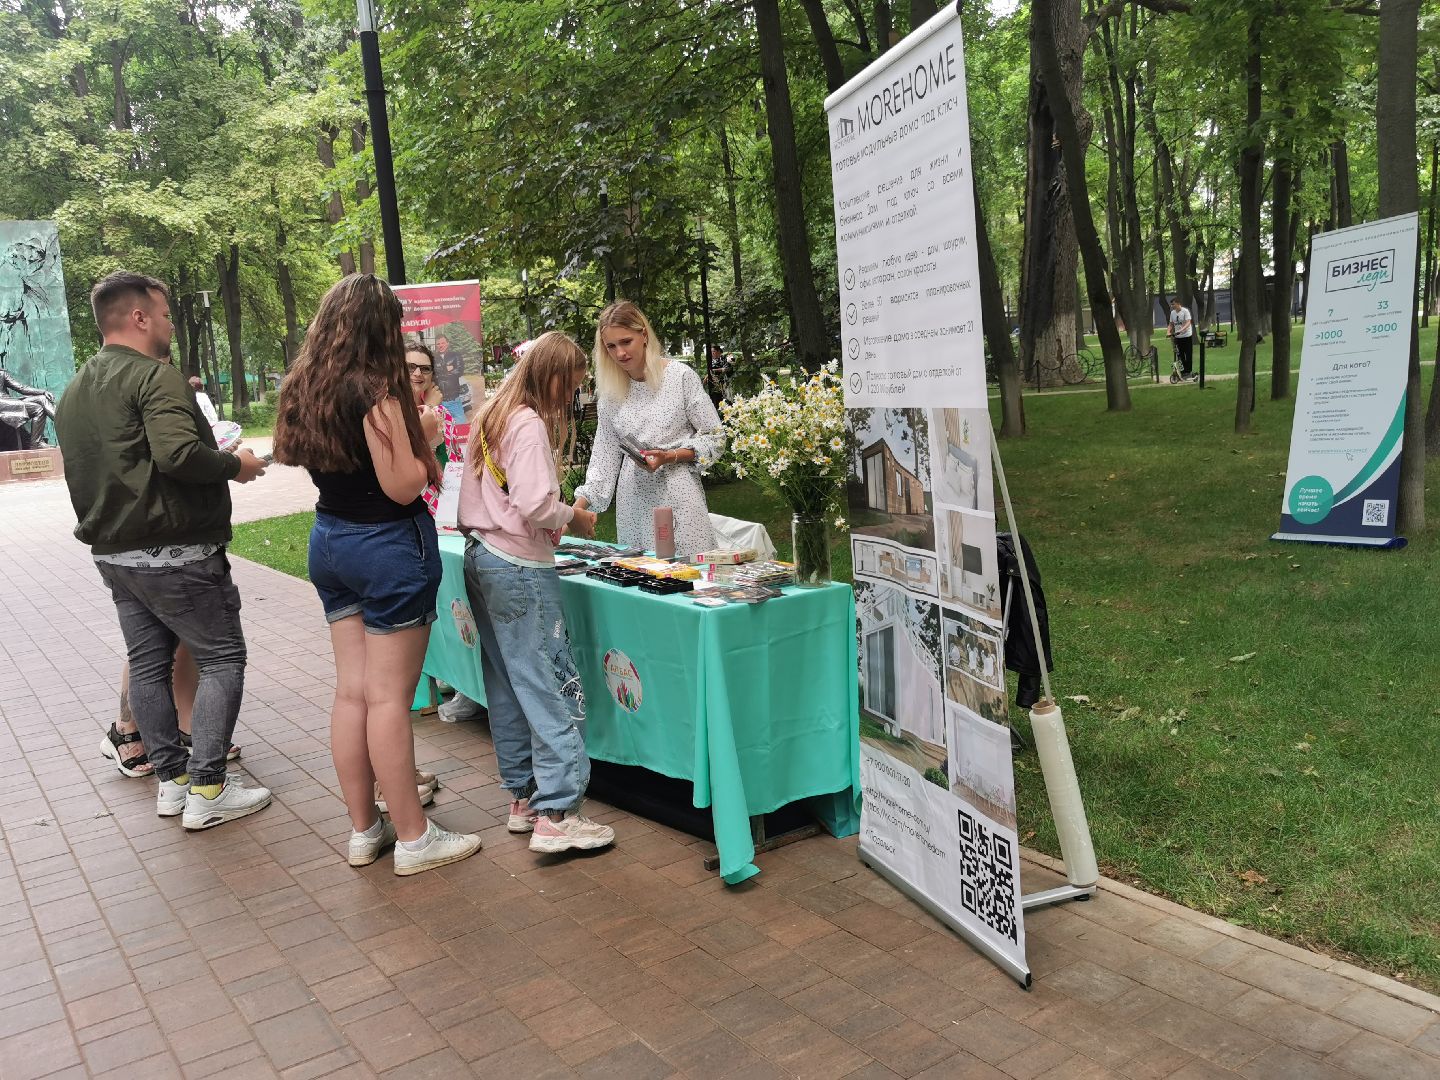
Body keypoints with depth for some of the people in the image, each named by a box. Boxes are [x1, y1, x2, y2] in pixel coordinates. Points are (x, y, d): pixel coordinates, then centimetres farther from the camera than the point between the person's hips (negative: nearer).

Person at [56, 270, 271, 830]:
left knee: (148, 664, 14)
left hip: (113, 552, 9)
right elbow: (178, 452, -30)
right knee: (222, 658, -1)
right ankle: (207, 789, -2)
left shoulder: (74, 390, 15)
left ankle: (171, 778, 22)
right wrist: (235, 464, -14)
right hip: (175, 553, -9)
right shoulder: (155, 375, -15)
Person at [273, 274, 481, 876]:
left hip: (330, 541, 8)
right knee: (388, 697, -1)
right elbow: (404, 486, -19)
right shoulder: (376, 394, -18)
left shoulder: (304, 391, 6)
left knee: (351, 691, 12)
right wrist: (424, 432, -4)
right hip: (388, 546, -8)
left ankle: (363, 830, 23)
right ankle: (413, 838, 11)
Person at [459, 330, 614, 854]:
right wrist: (572, 517, -5)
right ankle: (555, 815, -6)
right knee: (555, 688, -6)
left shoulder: (491, 416, 15)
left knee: (508, 687, 13)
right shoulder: (531, 424, -13)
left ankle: (522, 797, 21)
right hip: (519, 569, -10)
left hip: (481, 556, 10)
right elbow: (535, 504, -23)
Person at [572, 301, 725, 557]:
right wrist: (578, 507, 1)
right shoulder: (610, 392, 8)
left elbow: (714, 438, -1)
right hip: (633, 501, 3)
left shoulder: (680, 376, -3)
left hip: (677, 496, -3)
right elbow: (605, 455, 10)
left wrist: (669, 457, -14)